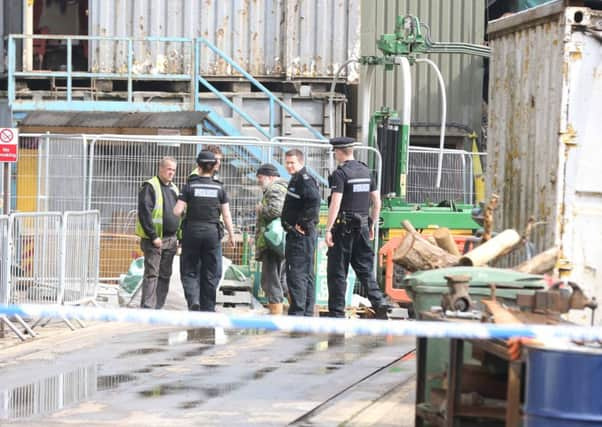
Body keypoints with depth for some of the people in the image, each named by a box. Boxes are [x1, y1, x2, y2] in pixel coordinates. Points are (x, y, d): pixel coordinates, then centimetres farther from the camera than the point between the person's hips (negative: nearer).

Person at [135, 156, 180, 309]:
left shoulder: (174, 189, 17)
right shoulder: (150, 187, -7)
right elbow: (144, 213, -15)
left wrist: (179, 236, 14)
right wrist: (153, 236, -18)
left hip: (170, 239, 7)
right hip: (154, 239, -7)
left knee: (165, 275, 8)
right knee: (152, 274, -10)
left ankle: (158, 307, 13)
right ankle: (147, 307, -11)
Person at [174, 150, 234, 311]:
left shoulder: (190, 186, -4)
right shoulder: (219, 188, 1)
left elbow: (177, 211, -9)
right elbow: (226, 215, 3)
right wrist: (231, 234, 13)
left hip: (192, 232, -1)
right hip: (212, 232, 1)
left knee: (190, 271, 7)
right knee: (210, 274, 9)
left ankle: (193, 299, -17)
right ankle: (208, 309, 11)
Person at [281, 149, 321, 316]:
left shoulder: (304, 180, -13)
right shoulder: (295, 180, 18)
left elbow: (314, 201, -29)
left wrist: (303, 224, -22)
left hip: (301, 234, -11)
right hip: (296, 234, 11)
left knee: (296, 274, -11)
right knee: (306, 275, 14)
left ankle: (297, 312, -12)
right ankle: (307, 312, 19)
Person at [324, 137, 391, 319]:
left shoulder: (340, 174, -11)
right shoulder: (366, 171, 11)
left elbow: (335, 204, -19)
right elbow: (377, 201, 14)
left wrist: (328, 229, -17)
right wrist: (371, 225, 22)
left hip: (344, 227, -6)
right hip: (363, 226, 6)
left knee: (337, 271, 1)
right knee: (365, 268, 10)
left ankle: (337, 312, 2)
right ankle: (379, 302, -6)